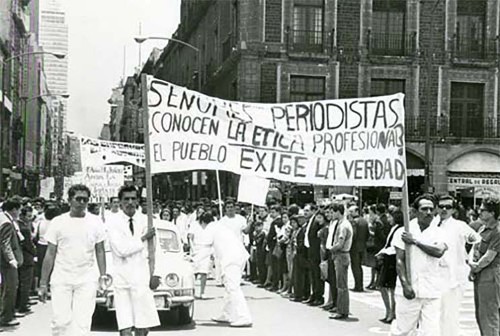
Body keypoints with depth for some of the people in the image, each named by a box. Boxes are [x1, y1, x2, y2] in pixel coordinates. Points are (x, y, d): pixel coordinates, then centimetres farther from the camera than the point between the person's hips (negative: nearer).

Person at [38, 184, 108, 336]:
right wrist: (43, 283, 1)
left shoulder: (95, 222, 5)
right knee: (61, 321, -5)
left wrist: (103, 276, -2)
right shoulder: (58, 222, 2)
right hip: (61, 280, 0)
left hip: (87, 280, 1)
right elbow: (50, 255, 4)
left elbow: (100, 251, 9)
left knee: (82, 323, -4)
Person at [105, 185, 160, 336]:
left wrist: (154, 273, 2)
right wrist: (144, 238, -9)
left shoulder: (145, 220, 7)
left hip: (142, 278, 3)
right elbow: (121, 250, -13)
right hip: (122, 279, -3)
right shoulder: (113, 223, -3)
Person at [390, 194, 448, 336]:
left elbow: (439, 251, -16)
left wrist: (415, 241, -12)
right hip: (409, 291, -1)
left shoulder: (439, 232, 5)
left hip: (432, 292, 1)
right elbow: (399, 261, -2)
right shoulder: (403, 232, 1)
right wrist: (405, 285, -11)